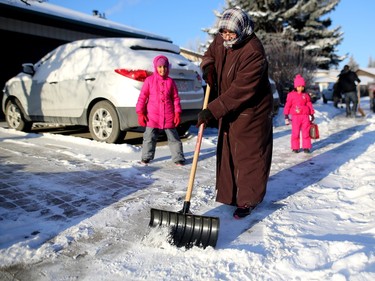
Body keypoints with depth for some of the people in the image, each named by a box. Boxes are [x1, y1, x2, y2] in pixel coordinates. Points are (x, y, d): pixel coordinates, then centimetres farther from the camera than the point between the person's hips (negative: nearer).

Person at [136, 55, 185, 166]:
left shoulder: (170, 81, 4)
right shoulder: (149, 80, 0)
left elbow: (176, 98, 7)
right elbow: (142, 97, 1)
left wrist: (177, 113, 0)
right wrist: (140, 113, -3)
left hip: (169, 117, 1)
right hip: (152, 116, -1)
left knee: (173, 138, 7)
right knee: (149, 138, 8)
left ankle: (178, 158, 17)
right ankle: (146, 157, 23)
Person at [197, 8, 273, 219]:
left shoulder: (254, 53, -26)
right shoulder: (221, 40, -3)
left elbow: (240, 91, -31)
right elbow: (210, 54, 19)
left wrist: (212, 110, -33)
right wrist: (208, 68, -5)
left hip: (251, 110, -7)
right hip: (228, 108, 8)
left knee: (249, 154, -1)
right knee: (227, 151, 13)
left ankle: (248, 201, 11)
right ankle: (228, 194, 28)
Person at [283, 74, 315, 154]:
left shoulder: (306, 95, 8)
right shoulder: (291, 95, 1)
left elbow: (310, 105, 13)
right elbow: (287, 105, 2)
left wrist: (312, 115, 12)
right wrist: (286, 116, -1)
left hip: (305, 116, 2)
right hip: (295, 116, -2)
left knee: (306, 132, 3)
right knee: (295, 132, 2)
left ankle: (306, 147, 11)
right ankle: (295, 148, 11)